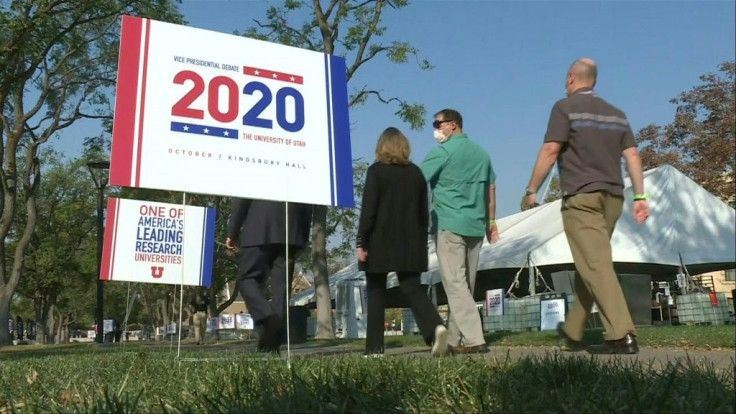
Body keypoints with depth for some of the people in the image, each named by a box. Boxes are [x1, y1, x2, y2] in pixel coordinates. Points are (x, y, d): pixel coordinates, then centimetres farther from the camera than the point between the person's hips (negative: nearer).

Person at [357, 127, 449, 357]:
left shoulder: (376, 171, -5)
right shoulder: (416, 172, 9)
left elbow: (368, 210, -10)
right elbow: (423, 211, 11)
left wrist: (361, 243, -7)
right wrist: (421, 241, 17)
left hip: (380, 244, -3)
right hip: (410, 244, 4)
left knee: (376, 293, 6)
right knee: (413, 290, 4)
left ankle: (374, 348, 6)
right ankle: (435, 327, -20)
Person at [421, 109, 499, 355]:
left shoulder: (442, 152, -5)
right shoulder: (481, 153, 14)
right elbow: (491, 188, 17)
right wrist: (491, 221, 22)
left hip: (449, 225, -7)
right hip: (476, 226, 7)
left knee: (455, 284, -7)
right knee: (466, 285, 10)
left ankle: (474, 339, -15)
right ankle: (454, 340, 15)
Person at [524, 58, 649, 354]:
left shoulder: (566, 107, -1)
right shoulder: (616, 113, 17)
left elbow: (550, 151, -9)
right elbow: (632, 156, 10)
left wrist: (532, 189, -2)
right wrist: (640, 196, 9)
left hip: (581, 196, -7)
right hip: (612, 196, 7)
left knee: (596, 265, -11)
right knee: (589, 264, 13)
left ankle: (622, 335, -19)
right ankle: (572, 331, 22)